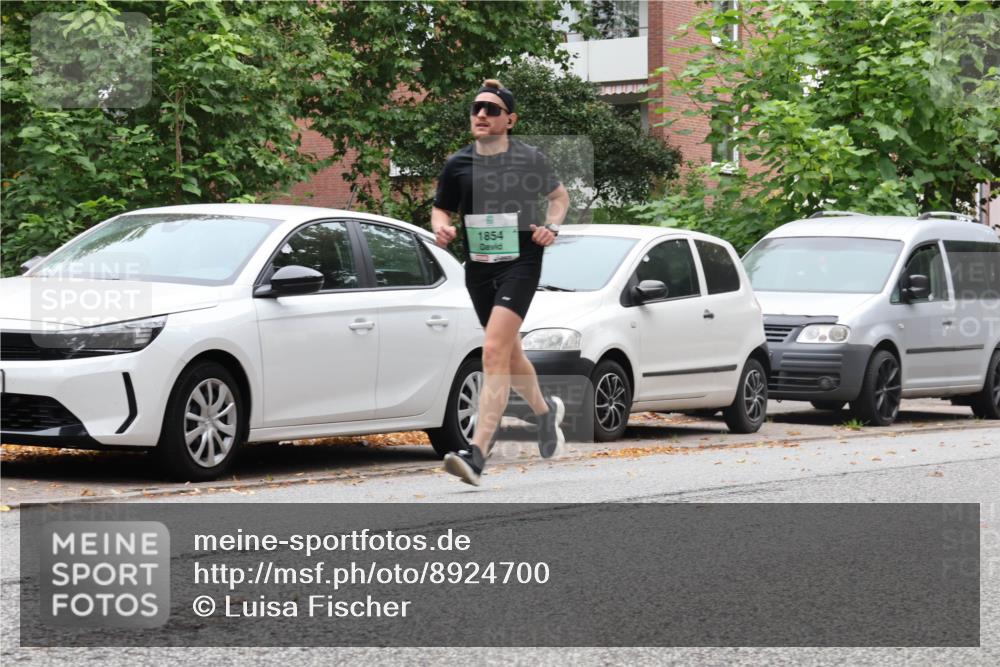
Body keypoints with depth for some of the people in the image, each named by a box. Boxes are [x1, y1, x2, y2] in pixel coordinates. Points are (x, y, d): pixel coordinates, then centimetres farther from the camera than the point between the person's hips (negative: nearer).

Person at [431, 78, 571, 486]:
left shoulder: (529, 159, -1)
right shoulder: (458, 164, 4)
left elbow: (559, 196, 16)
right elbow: (441, 208, 16)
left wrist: (552, 226, -3)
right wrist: (441, 227, -7)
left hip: (520, 263, -5)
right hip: (478, 267, 5)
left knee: (495, 352, -19)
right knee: (509, 354, 17)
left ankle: (477, 452, -25)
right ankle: (545, 411, 48)